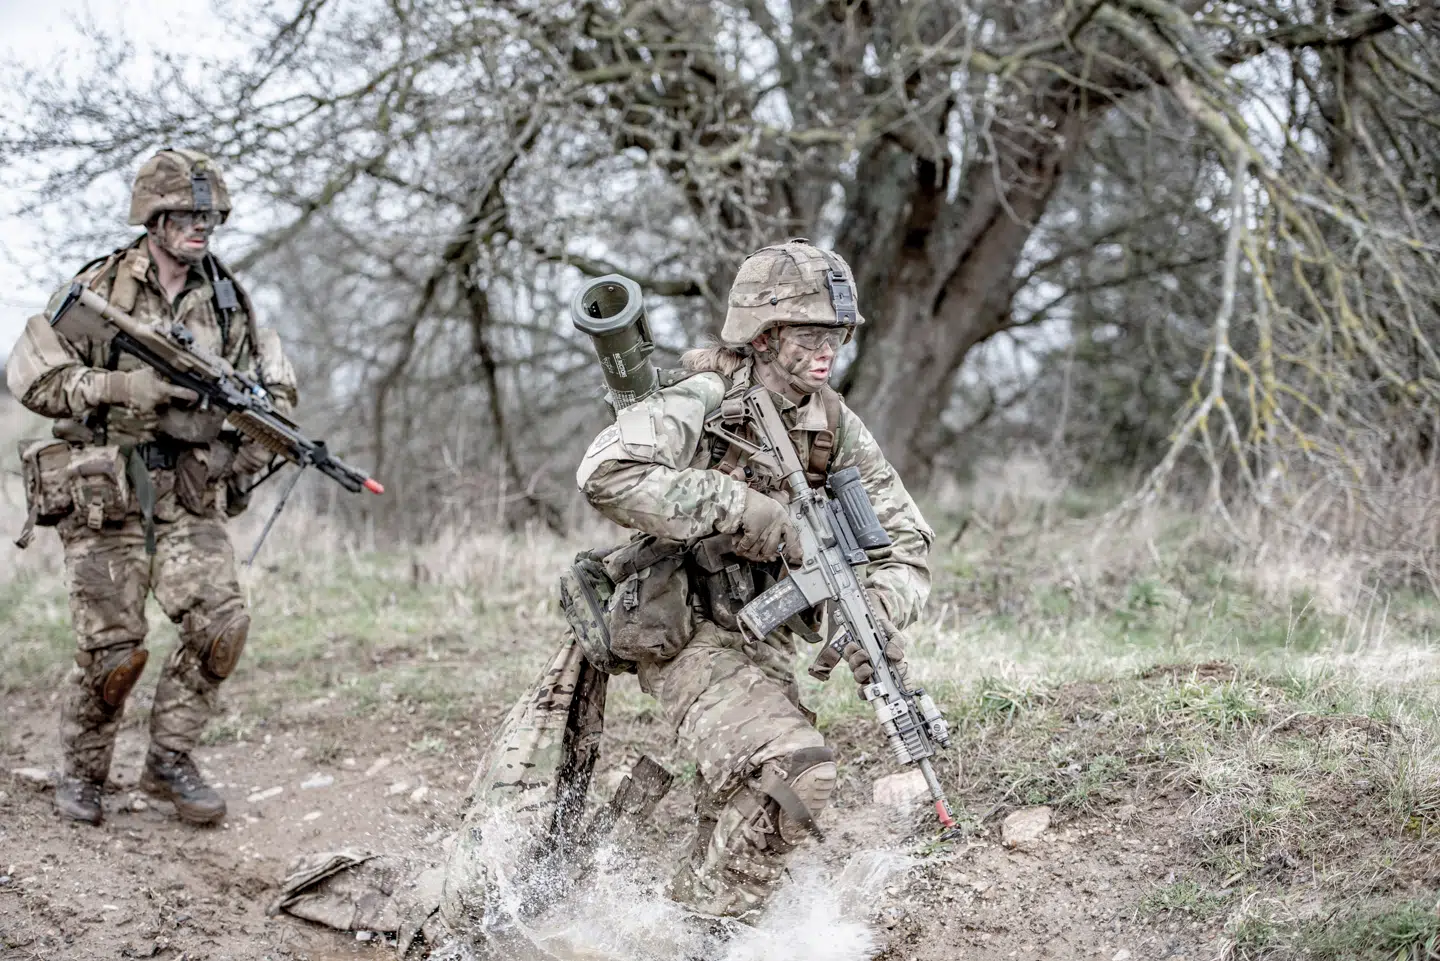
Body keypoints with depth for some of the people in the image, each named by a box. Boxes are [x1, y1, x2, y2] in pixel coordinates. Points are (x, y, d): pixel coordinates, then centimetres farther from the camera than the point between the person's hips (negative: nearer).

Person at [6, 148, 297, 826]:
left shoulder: (228, 299, 8)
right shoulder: (98, 288, -3)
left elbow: (274, 386, 19)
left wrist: (255, 449, -1)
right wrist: (121, 388, -18)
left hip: (191, 494, 3)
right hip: (105, 491, -3)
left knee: (221, 623, -13)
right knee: (113, 648, -4)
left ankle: (169, 759, 6)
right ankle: (81, 773, 20)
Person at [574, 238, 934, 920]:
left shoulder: (834, 425, 0)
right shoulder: (701, 404, -19)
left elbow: (904, 537, 4)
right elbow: (607, 475, -37)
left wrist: (877, 616, -17)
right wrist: (744, 513, -34)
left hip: (765, 638, 7)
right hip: (689, 634, -7)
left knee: (746, 804, 18)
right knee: (797, 770, -25)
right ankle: (703, 925, -9)